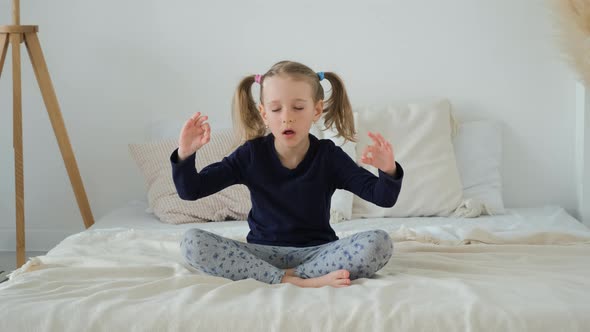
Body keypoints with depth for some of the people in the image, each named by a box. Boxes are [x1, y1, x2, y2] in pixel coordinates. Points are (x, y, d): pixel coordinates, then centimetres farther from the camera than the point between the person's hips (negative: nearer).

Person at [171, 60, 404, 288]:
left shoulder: (328, 155, -5)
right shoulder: (251, 154, -3)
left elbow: (384, 198, -10)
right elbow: (190, 190, -4)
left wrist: (389, 171, -32)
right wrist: (185, 155, -24)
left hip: (317, 251, -1)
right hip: (263, 252, 1)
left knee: (380, 243, -27)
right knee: (191, 242, -24)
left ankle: (293, 275, -22)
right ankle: (291, 281, -29)